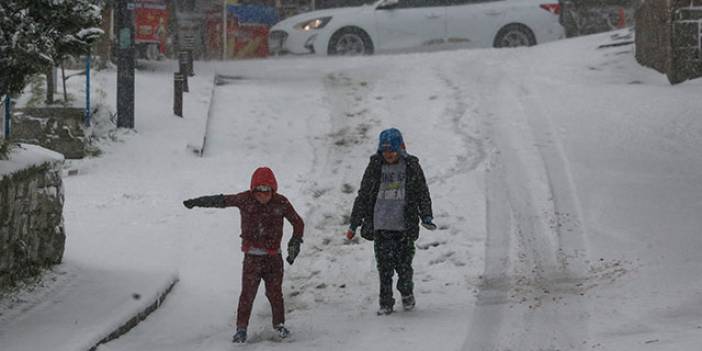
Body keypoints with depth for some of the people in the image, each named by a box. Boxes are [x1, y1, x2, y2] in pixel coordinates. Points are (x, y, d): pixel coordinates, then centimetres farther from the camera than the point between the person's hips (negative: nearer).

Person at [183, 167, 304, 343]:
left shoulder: (281, 203, -4)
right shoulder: (245, 200, -5)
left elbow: (298, 223, 8)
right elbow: (221, 201, 8)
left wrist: (295, 243, 1)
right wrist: (196, 202, 12)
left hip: (273, 256, 0)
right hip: (251, 256, 0)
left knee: (275, 292, 3)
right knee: (247, 292, -6)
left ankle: (279, 324, 22)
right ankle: (241, 328, 2)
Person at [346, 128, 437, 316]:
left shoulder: (411, 166, 4)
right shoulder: (375, 167, 5)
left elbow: (423, 194, 9)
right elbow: (363, 196, 10)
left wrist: (427, 217, -4)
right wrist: (354, 224, 8)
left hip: (405, 226, -1)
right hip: (381, 226, 1)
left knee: (404, 265, 0)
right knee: (384, 266, -2)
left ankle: (406, 293, 28)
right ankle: (386, 303, 8)